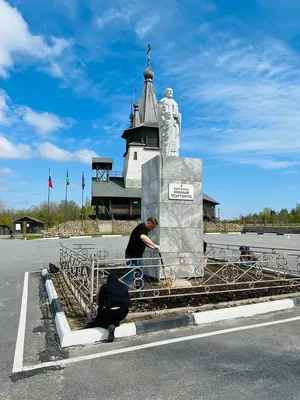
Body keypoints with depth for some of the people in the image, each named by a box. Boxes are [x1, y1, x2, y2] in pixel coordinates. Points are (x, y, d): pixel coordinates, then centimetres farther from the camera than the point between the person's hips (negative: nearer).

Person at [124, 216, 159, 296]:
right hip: (131, 256, -10)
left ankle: (140, 295, 24)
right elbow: (143, 237, -43)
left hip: (139, 256, 10)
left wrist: (152, 247, 17)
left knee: (139, 277, 15)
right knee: (129, 277, -5)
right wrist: (154, 245, -43)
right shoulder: (141, 227, -20)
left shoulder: (145, 229, 10)